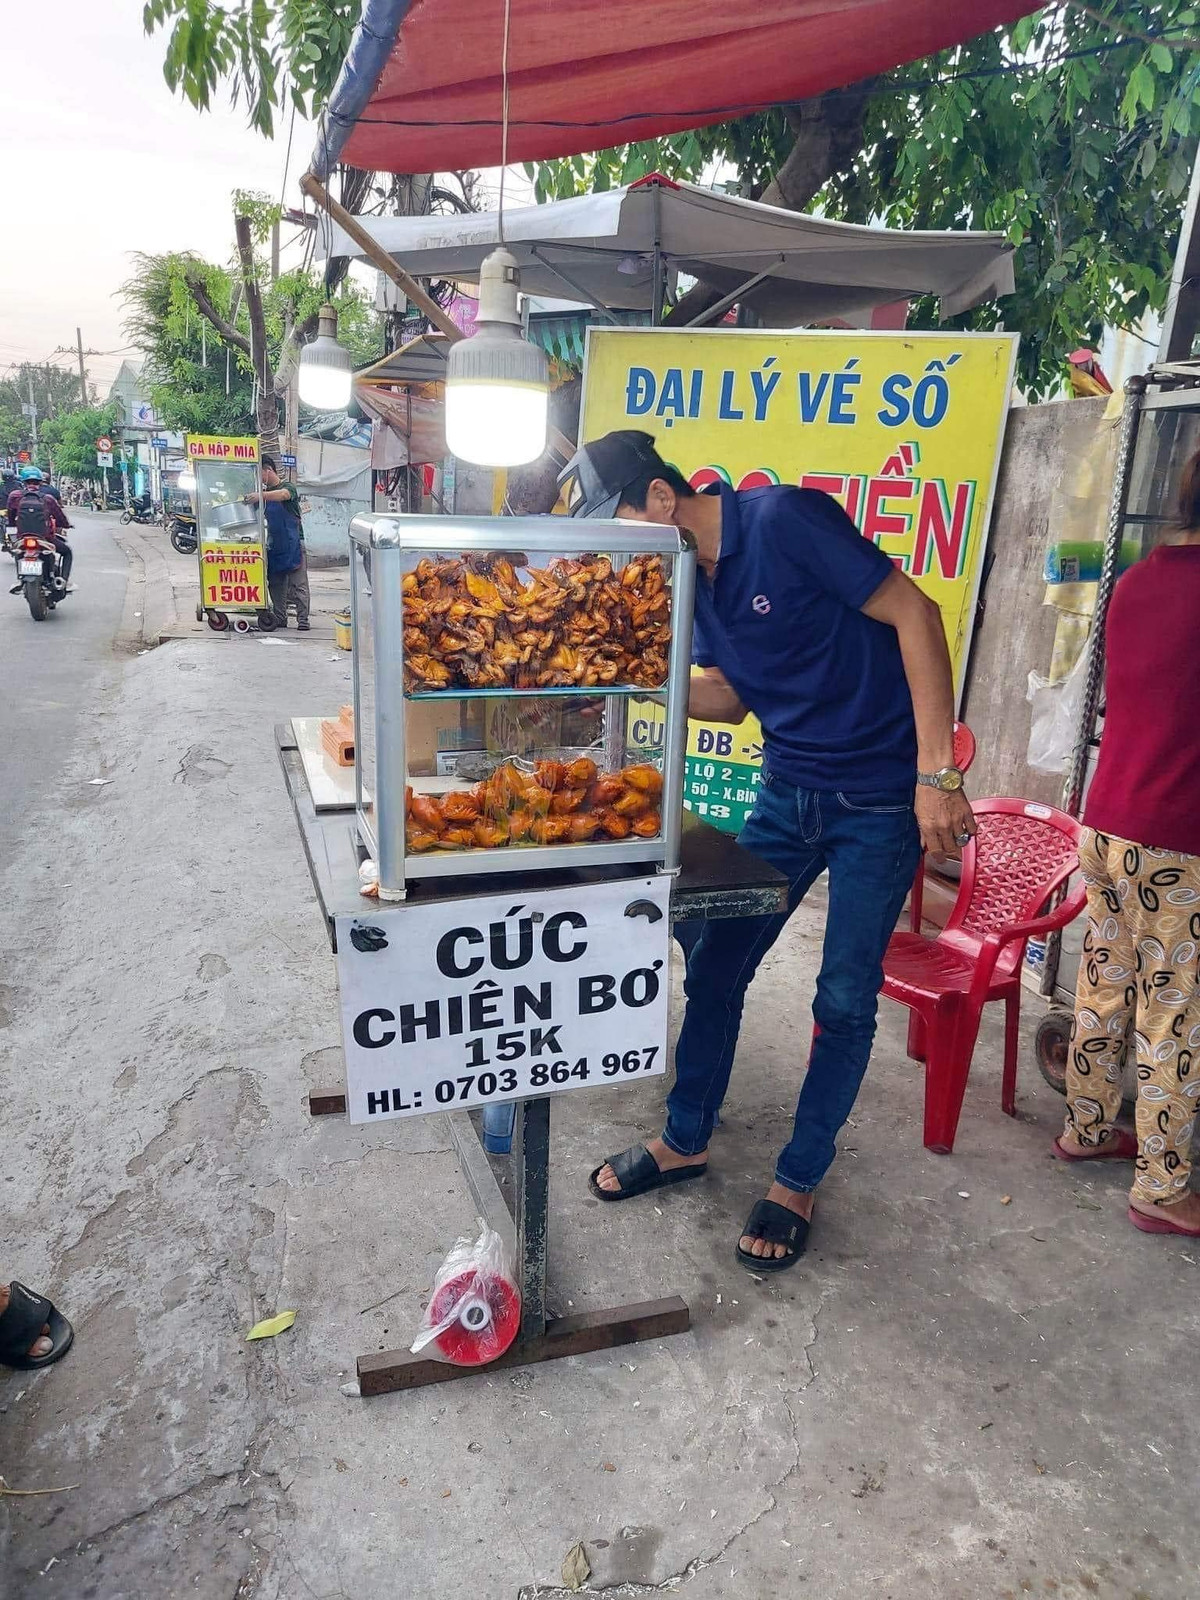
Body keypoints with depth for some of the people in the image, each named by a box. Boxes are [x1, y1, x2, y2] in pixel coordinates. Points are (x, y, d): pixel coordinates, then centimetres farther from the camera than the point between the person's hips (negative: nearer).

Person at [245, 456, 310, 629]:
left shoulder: (289, 487, -5)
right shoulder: (265, 492, 16)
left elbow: (283, 494, -29)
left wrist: (261, 496, -43)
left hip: (293, 543, -7)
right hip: (274, 544, 7)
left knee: (299, 584, -7)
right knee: (276, 584, 8)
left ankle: (303, 620, -7)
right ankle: (279, 619, 15)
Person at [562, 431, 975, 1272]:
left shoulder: (782, 518, -20)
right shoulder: (688, 575, 3)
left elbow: (913, 612, -20)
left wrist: (937, 773, -23)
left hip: (882, 797, -7)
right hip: (790, 790, 7)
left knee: (845, 1001, 4)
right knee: (715, 968, 10)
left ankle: (799, 1181, 24)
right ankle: (686, 1140, 31)